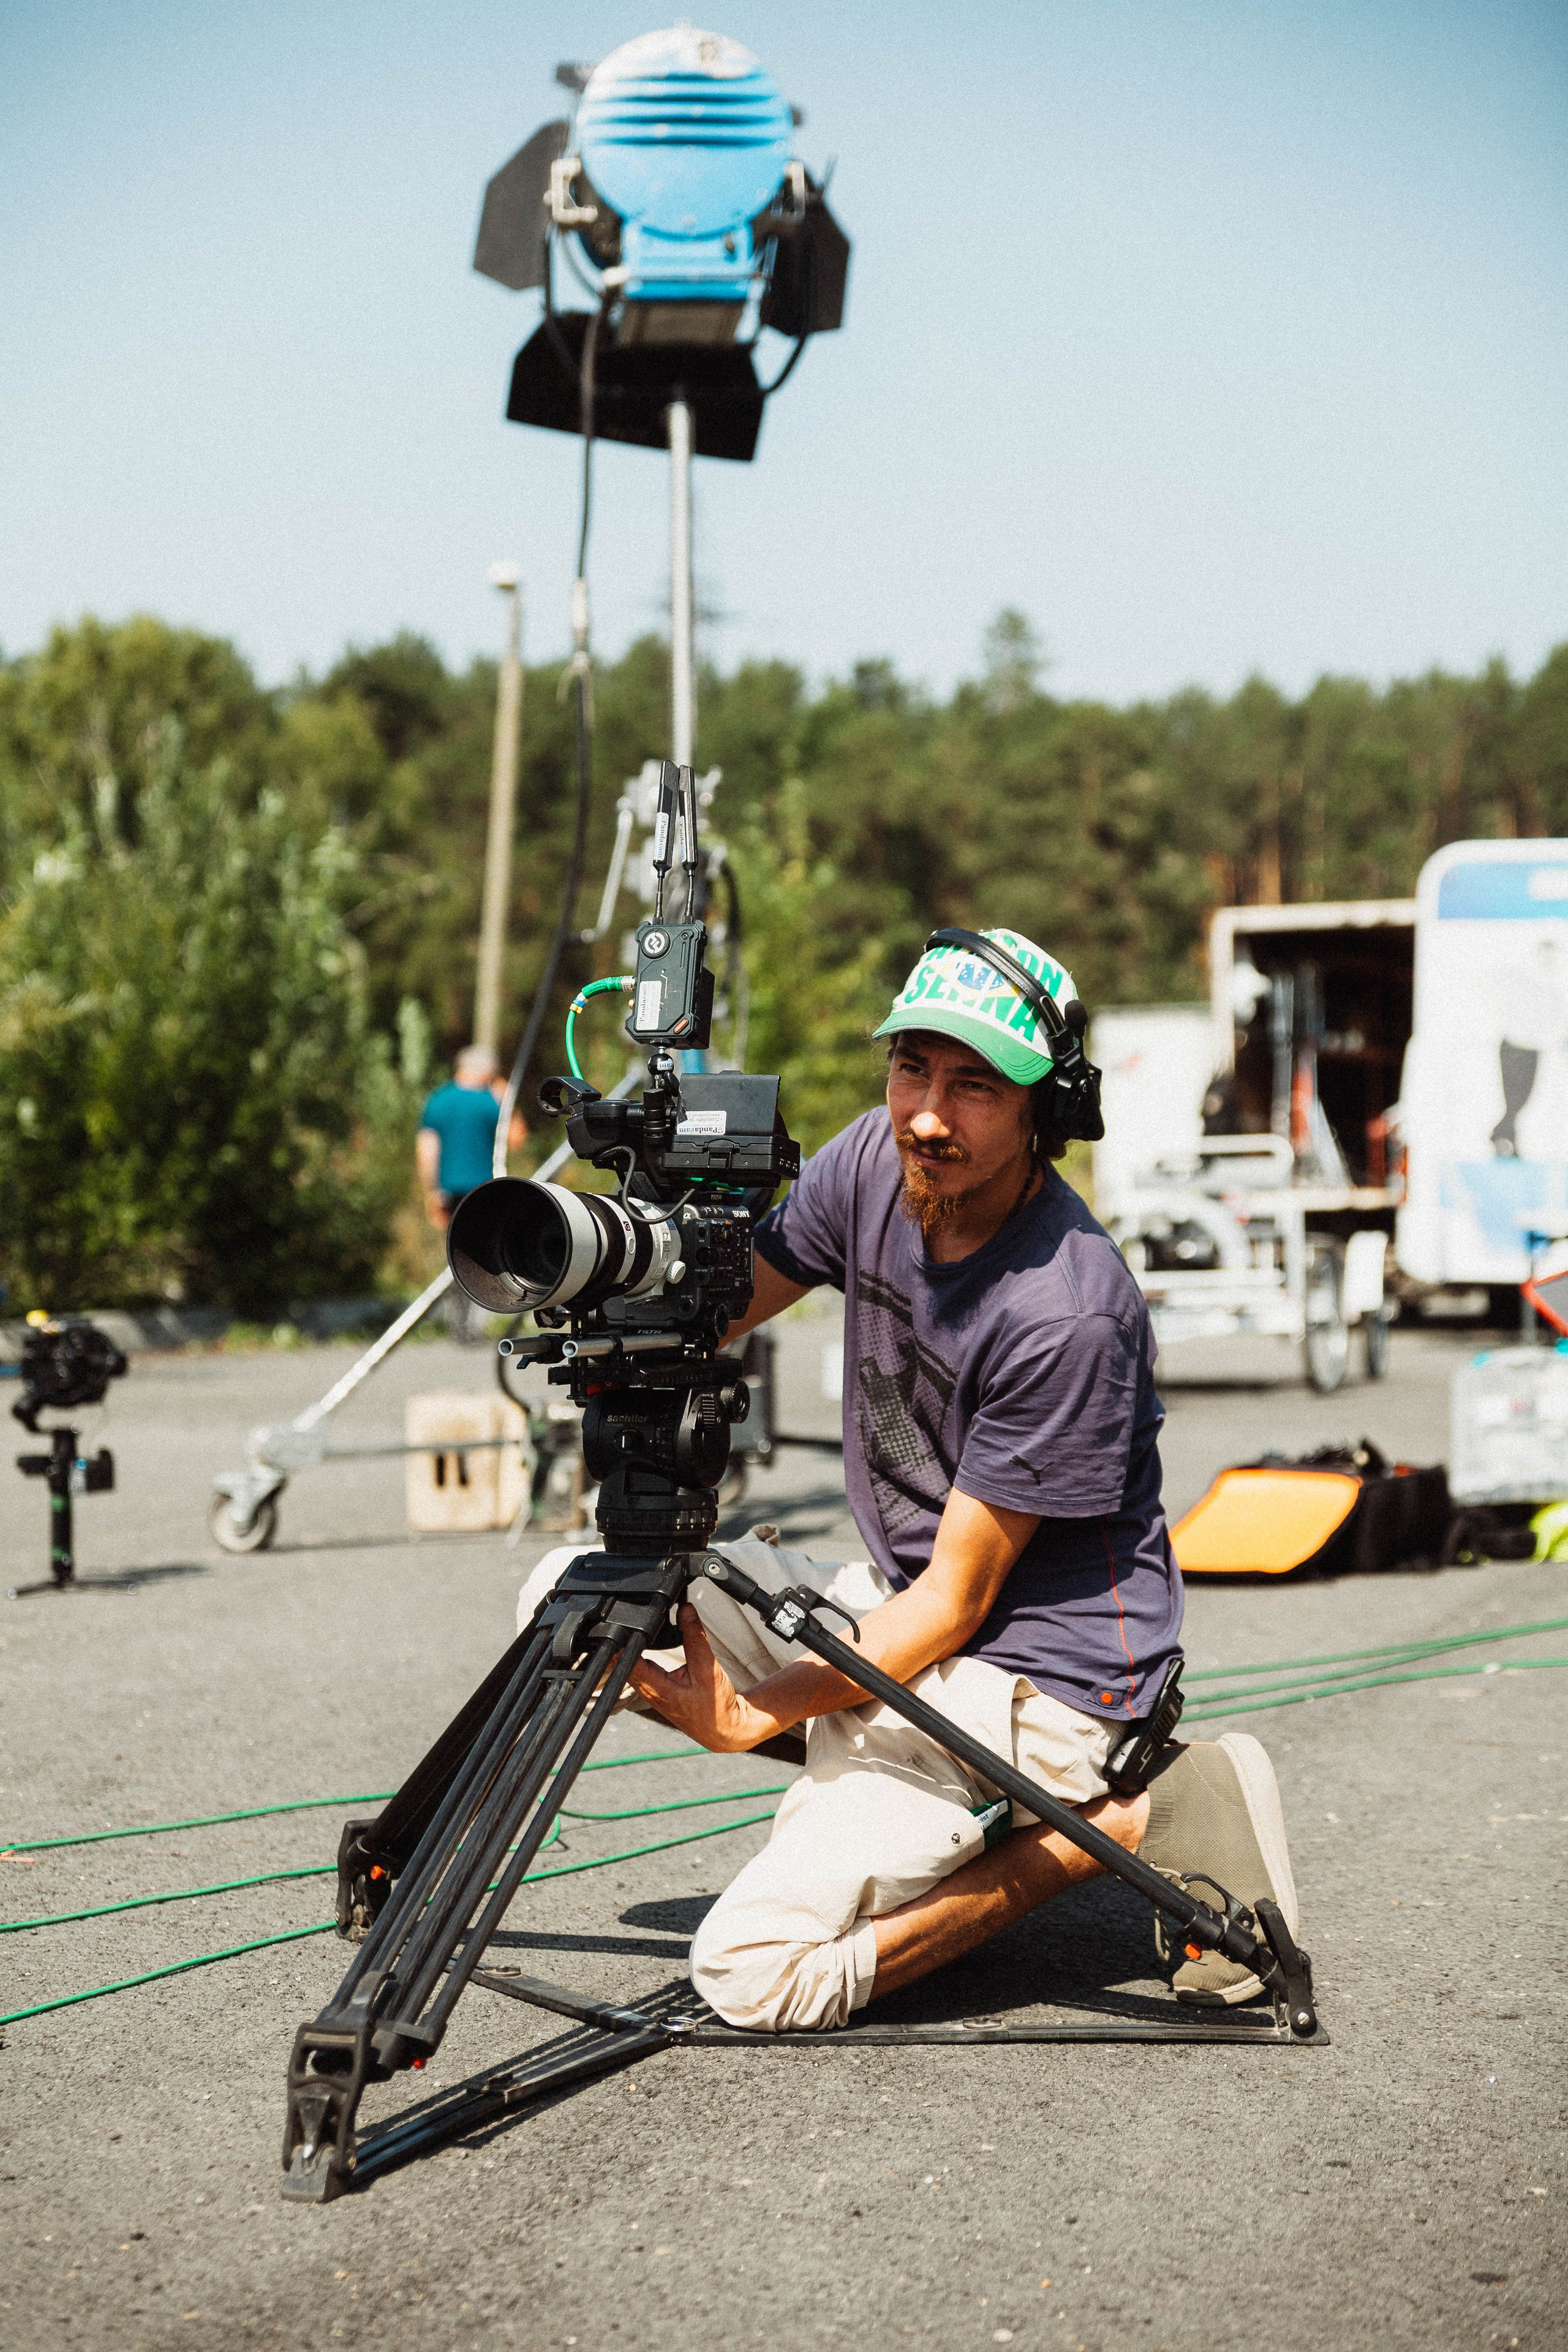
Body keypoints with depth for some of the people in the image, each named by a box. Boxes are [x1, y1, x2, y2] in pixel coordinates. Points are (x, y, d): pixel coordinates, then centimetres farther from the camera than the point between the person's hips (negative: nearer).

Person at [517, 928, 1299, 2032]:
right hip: (891, 1604, 8)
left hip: (1033, 1670, -8)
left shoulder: (1068, 1313, -28)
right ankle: (860, 1780, 5)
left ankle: (1117, 1823, -5)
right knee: (575, 1598, 2)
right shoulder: (876, 1161, -6)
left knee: (757, 1970, -17)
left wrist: (751, 1716, -26)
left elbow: (955, 1601, -21)